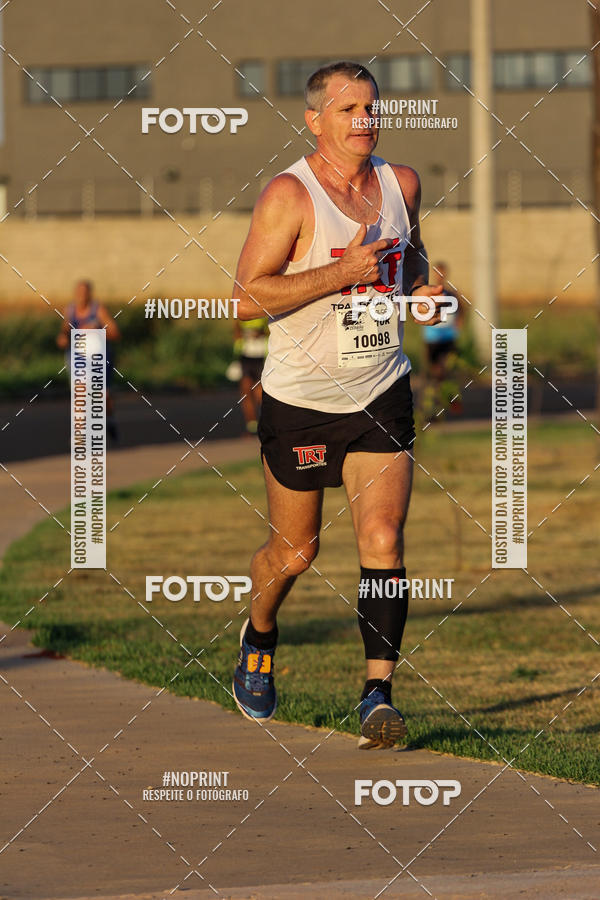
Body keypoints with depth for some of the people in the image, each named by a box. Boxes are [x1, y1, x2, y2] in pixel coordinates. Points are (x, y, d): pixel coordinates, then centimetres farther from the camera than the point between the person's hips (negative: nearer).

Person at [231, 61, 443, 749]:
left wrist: (423, 286, 2)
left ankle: (378, 693, -14)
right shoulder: (289, 195, -14)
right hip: (300, 401, -3)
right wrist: (342, 273, -25)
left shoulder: (400, 183, 3)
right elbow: (246, 297, -20)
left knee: (382, 538, -13)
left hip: (381, 395, 3)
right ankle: (258, 636, 42)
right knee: (294, 552, 10)